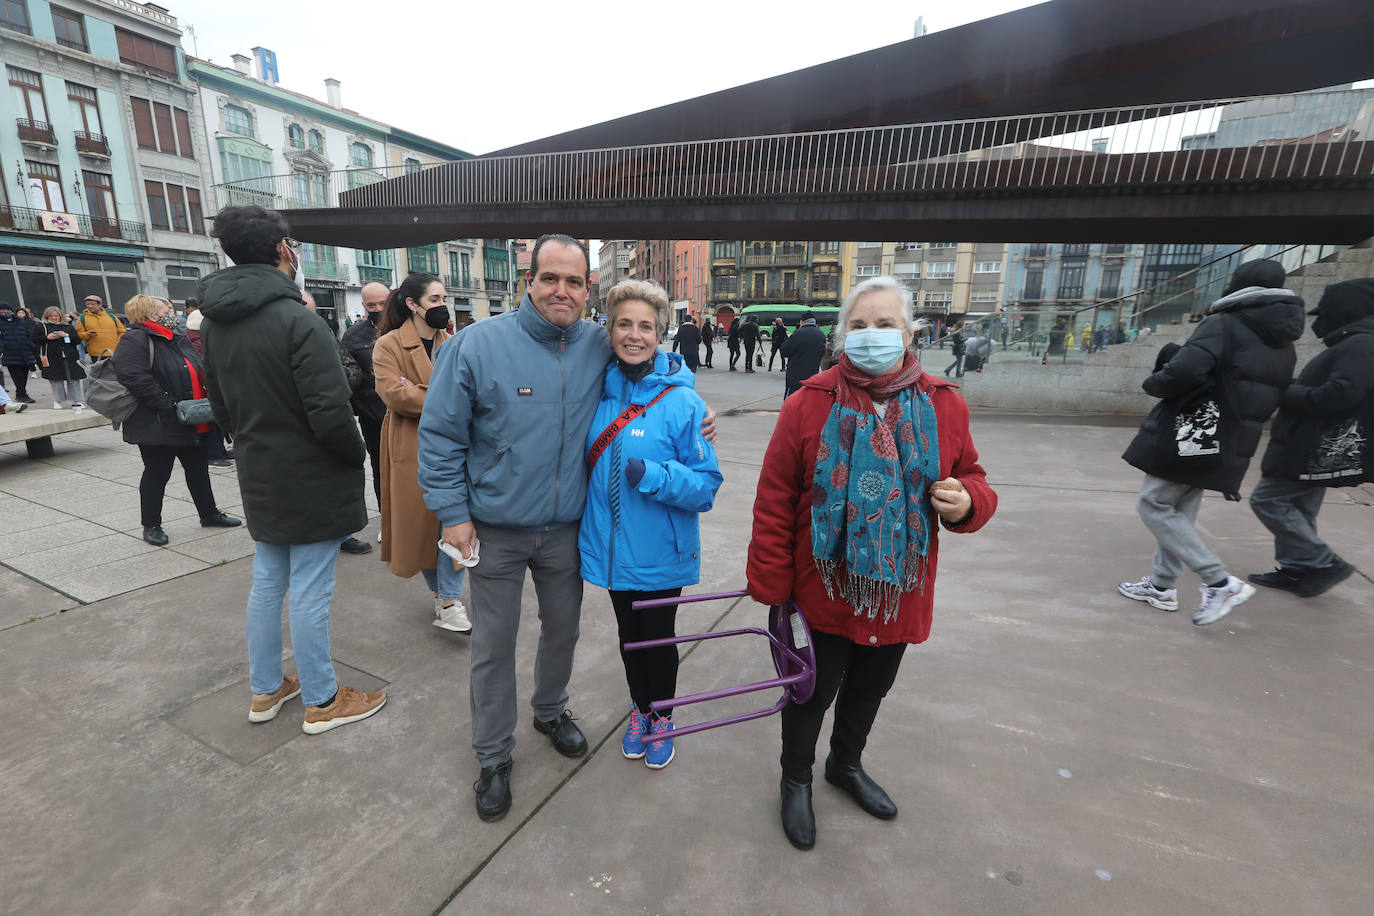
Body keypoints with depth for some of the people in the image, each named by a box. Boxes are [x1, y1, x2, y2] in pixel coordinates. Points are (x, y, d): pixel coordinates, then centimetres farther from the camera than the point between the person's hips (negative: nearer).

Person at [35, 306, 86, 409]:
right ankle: (57, 401, 6)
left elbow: (77, 340, 7)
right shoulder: (41, 327, 11)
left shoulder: (69, 327, 15)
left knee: (73, 379, -1)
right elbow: (35, 340, 6)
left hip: (70, 356, 1)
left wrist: (67, 335, -9)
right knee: (56, 379, -1)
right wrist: (47, 337, -9)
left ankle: (76, 400, 5)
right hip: (52, 357, -1)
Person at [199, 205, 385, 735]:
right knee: (310, 592, 3)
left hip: (259, 478, 8)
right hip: (311, 480, -8)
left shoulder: (214, 320, 6)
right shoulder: (297, 321, -20)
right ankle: (321, 701, 19)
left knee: (267, 582, 19)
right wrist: (356, 455, -6)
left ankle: (265, 689, 34)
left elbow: (219, 402, 14)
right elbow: (331, 413, -24)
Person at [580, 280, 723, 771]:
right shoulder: (600, 393, -2)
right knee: (629, 634, 21)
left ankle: (662, 719, 43)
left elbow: (707, 483, -15)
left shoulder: (683, 402, -16)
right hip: (612, 546, 4)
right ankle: (639, 709, 48)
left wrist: (653, 476, -29)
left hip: (661, 552, -4)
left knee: (658, 636, 15)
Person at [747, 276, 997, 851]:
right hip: (823, 592, -3)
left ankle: (846, 764, 55)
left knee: (869, 690, 25)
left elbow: (972, 480, 7)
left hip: (899, 596, 4)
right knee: (812, 692, 15)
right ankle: (796, 779, 45)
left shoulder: (944, 405, -5)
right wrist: (769, 584, -11)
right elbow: (774, 501, -12)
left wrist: (967, 501, -18)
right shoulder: (809, 404, -14)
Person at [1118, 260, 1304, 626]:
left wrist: (1153, 384, -7)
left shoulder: (1224, 324, -12)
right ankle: (1162, 586, 23)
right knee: (1179, 512, 17)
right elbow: (1260, 396, 19)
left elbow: (1184, 372, -28)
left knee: (1153, 505, 0)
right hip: (1232, 444, 9)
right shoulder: (1283, 345, 14)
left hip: (1189, 436, -8)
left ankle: (1221, 582, -3)